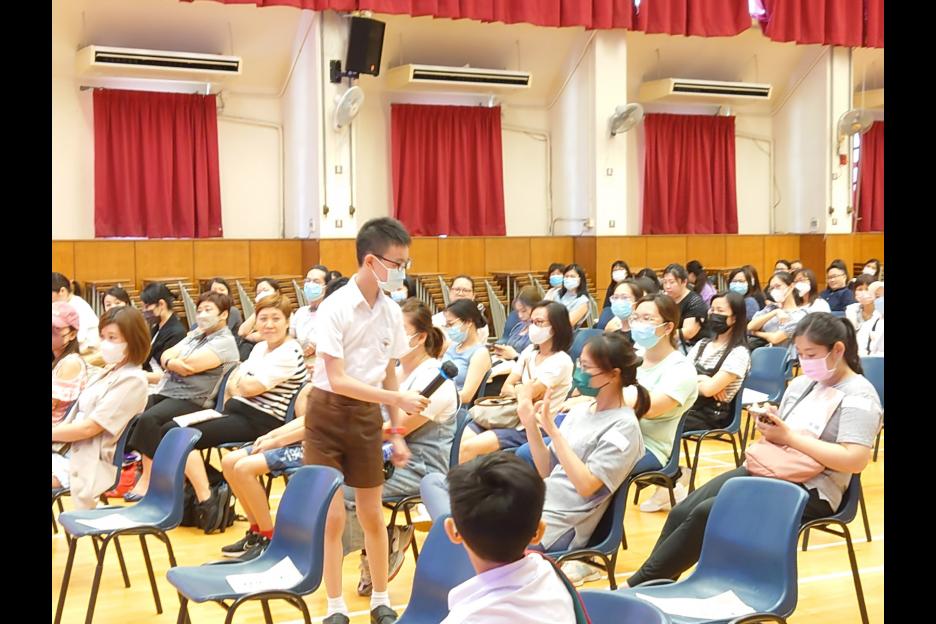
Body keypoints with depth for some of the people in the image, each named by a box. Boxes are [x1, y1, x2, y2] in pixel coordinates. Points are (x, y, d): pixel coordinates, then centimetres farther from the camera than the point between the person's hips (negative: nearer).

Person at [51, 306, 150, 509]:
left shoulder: (132, 380, -15)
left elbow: (89, 427, -18)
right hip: (71, 451, 9)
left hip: (89, 465, -9)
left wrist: (53, 433, -7)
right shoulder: (110, 372, 14)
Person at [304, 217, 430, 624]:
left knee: (372, 514, 11)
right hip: (328, 414, -4)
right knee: (332, 517, -1)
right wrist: (399, 398, -27)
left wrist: (396, 430, 6)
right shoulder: (335, 308, -17)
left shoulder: (392, 312, 0)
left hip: (368, 415, 4)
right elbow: (338, 380, -22)